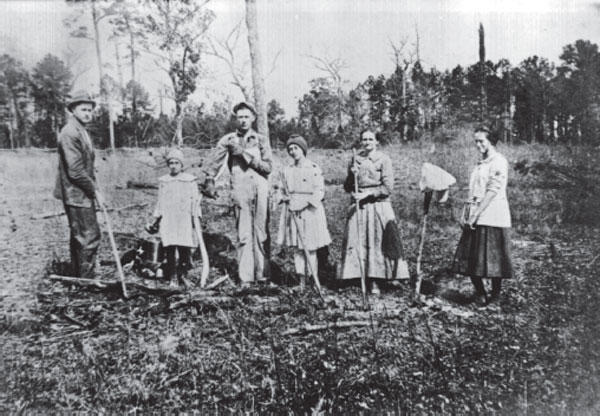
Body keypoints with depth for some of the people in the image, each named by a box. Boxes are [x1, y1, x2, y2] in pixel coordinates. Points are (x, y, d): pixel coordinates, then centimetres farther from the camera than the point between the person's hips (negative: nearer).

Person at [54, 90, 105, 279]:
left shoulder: (82, 131, 15)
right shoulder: (70, 133, -16)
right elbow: (75, 171, -21)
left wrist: (94, 189, 12)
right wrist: (95, 191, -16)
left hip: (83, 193, 10)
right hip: (77, 194, -10)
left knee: (79, 237, 16)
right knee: (90, 236, -8)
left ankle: (78, 278, 27)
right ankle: (86, 280, 1)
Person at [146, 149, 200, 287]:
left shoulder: (190, 180, 5)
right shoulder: (163, 181, 11)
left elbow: (195, 200, 5)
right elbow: (160, 202, 16)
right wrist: (156, 219, 14)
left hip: (184, 220, -1)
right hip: (167, 220, 1)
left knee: (185, 249, -5)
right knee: (170, 250, -4)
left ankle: (183, 275, 12)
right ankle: (171, 278, 4)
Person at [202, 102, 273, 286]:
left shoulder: (262, 140, 11)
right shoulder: (228, 140, 9)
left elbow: (268, 167, 1)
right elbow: (214, 164, 13)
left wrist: (245, 154, -5)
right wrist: (209, 182, 4)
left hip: (261, 189, 1)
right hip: (240, 190, -1)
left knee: (262, 233, 4)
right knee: (244, 235, -3)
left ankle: (262, 275, 13)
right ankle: (245, 278, 3)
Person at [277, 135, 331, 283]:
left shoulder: (314, 169, -3)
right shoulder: (286, 171, 11)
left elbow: (319, 192, -6)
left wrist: (304, 203, -17)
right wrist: (288, 201, -3)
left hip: (310, 211, -4)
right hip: (292, 212, 4)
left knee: (310, 248, -3)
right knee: (297, 248, 5)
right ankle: (301, 280, 12)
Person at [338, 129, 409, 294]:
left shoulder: (383, 160, 0)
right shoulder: (355, 160, 10)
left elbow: (388, 187, -7)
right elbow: (347, 188, 13)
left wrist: (367, 193, -14)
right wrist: (352, 174, -5)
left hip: (379, 207, -3)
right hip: (358, 206, 3)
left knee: (377, 243, -1)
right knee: (355, 243, 0)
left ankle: (375, 281, 5)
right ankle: (355, 277, 7)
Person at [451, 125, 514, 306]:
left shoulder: (499, 162, -6)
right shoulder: (481, 164, 19)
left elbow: (492, 191, -14)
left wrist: (475, 215, -18)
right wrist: (469, 214, 8)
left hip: (492, 217, -8)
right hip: (476, 218, 8)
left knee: (493, 258, -1)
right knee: (470, 258, 5)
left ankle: (495, 296, 13)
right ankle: (480, 294, 17)